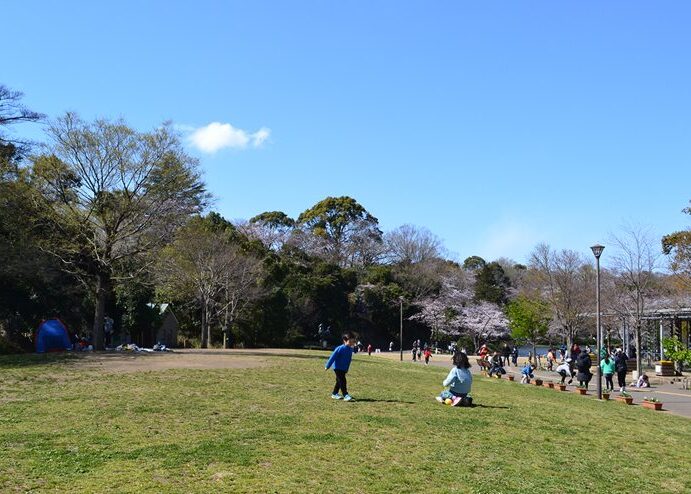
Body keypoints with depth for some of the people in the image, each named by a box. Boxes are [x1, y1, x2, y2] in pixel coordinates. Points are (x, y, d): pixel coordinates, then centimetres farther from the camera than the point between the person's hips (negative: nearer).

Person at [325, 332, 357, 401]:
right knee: (342, 381, -13)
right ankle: (345, 395, -14)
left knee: (339, 381, 15)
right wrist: (327, 366, -13)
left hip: (344, 369, 8)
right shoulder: (340, 349, -21)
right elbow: (333, 357, -17)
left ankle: (334, 394, 27)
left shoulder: (350, 349, 2)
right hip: (338, 368, -8)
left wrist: (346, 369, 23)